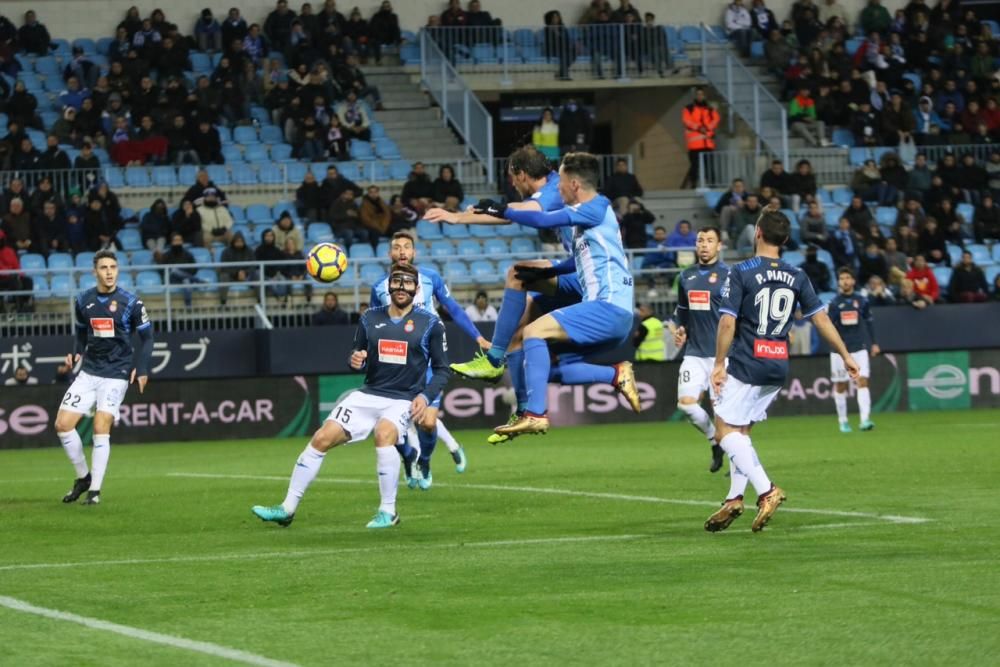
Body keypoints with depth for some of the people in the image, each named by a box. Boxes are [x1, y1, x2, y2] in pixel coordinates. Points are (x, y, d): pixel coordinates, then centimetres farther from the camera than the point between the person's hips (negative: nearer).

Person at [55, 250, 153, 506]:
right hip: (89, 372, 4)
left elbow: (147, 337, 0)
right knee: (63, 424, -4)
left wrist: (141, 368, -11)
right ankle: (83, 477, 15)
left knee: (101, 428, -15)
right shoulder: (84, 300, 5)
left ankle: (95, 490, -5)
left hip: (116, 374, -4)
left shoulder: (130, 302, -6)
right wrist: (76, 353, 0)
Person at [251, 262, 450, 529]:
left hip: (404, 400, -4)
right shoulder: (370, 318, 7)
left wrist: (426, 396, -14)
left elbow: (442, 369, 2)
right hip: (368, 394, 4)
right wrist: (356, 361, -8)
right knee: (322, 438, -9)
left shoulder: (430, 324, -2)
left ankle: (388, 512, -21)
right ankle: (287, 508, 2)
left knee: (384, 434, -35)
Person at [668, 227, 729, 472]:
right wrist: (678, 330, 7)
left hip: (720, 353, -5)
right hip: (694, 352, 5)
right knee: (686, 403, -5)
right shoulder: (686, 276, 13)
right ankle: (715, 440, 20)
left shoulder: (728, 276, -4)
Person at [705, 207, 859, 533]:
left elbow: (727, 323, -14)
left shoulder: (741, 273, -9)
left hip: (746, 365, -6)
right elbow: (821, 318, 6)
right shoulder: (796, 277, 6)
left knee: (725, 429, -2)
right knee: (741, 430, 18)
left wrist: (719, 364, -7)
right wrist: (846, 356, 13)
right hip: (779, 368, 6)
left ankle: (766, 490, -17)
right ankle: (735, 499, 15)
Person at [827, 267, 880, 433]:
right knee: (840, 386, 6)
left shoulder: (862, 301, 5)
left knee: (863, 382, -12)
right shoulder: (834, 303, -1)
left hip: (860, 348, 1)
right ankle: (843, 421, 19)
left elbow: (869, 322, 15)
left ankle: (865, 419, -20)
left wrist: (873, 343, 15)